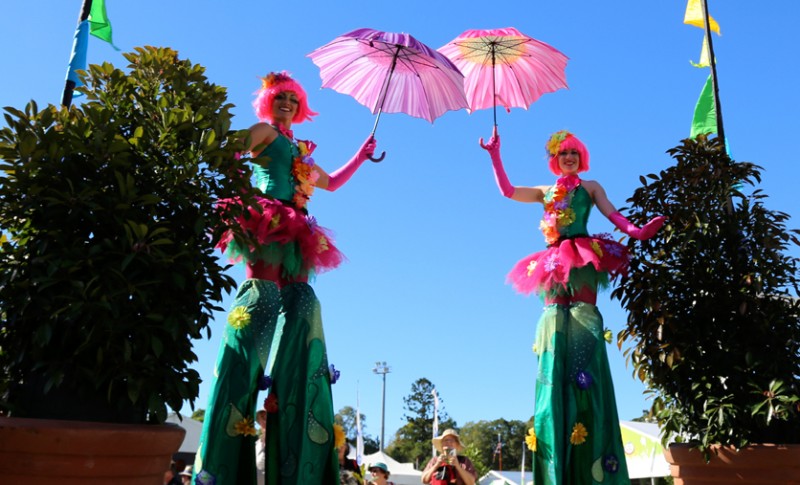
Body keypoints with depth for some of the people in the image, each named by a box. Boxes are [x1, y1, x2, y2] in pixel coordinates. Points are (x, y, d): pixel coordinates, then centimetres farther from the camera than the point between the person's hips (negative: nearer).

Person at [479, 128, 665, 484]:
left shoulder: (590, 187, 16)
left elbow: (612, 214, 3)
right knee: (555, 364, -3)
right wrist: (494, 154, 15)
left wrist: (636, 232, -16)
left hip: (583, 258, -3)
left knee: (583, 359, -12)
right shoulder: (546, 191, 24)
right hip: (554, 262, 3)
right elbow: (507, 191, 18)